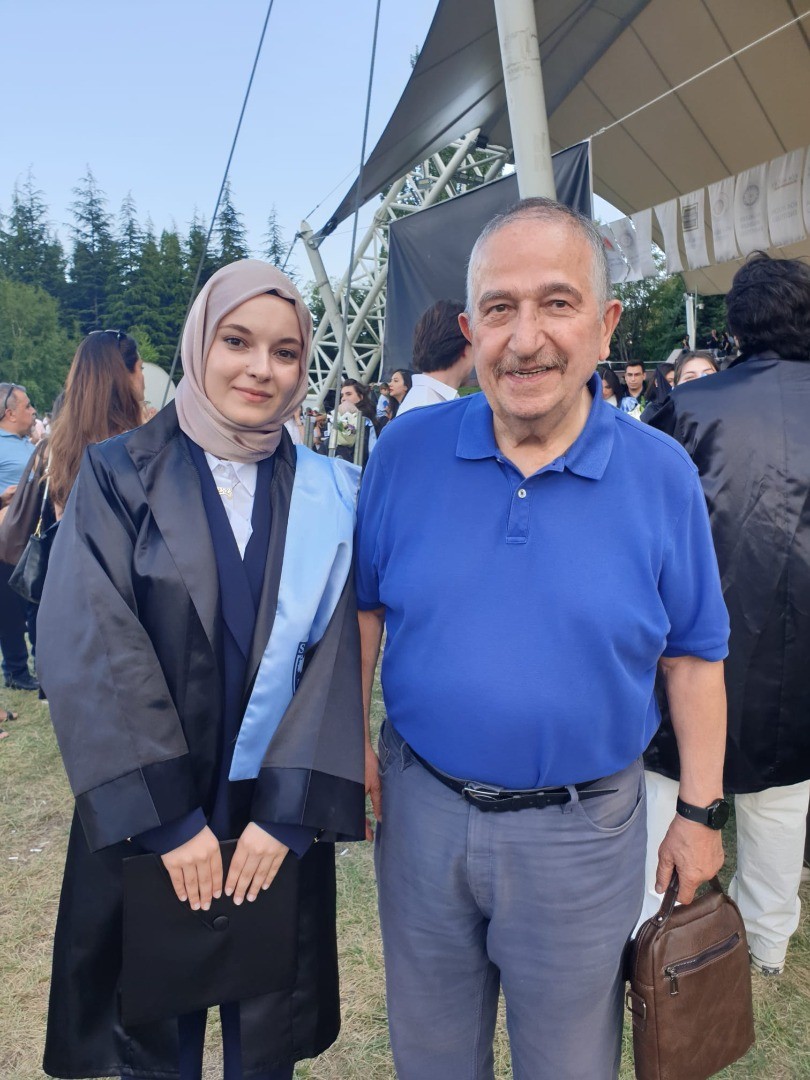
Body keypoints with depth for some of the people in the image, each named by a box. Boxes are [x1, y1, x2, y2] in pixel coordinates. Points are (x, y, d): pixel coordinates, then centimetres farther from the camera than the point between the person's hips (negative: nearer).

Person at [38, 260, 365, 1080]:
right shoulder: (118, 476, -7)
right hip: (146, 815, -1)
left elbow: (336, 654, -6)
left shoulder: (328, 494, -2)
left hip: (278, 817, 2)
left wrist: (287, 810, -13)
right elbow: (88, 650, -13)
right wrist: (169, 818, -15)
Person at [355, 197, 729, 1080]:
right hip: (420, 806, 2)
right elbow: (365, 606, 2)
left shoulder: (661, 475, -10)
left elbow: (693, 658, -2)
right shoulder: (407, 451, -8)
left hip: (581, 830, -1)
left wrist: (700, 812, 0)